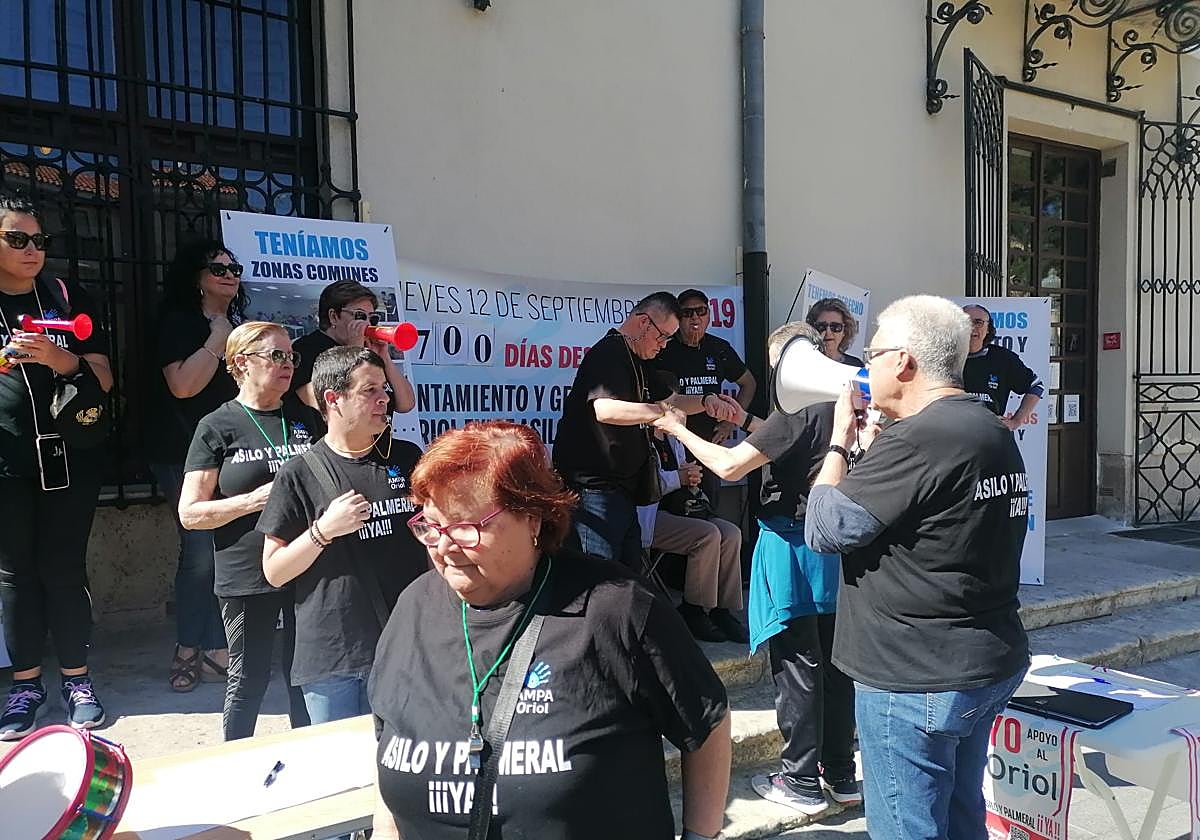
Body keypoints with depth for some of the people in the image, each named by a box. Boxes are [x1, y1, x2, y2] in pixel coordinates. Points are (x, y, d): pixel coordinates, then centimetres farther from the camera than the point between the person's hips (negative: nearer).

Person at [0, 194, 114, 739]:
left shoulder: (69, 299, 6)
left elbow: (103, 379, 2)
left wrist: (60, 358, -14)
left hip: (69, 458, 0)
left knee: (64, 569, 3)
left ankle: (77, 679, 13)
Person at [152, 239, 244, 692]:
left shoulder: (236, 325, 17)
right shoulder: (180, 322, -3)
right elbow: (183, 385, -18)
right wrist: (217, 340, -12)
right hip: (187, 455, -6)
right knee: (201, 550, -6)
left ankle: (216, 651, 10)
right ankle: (189, 652, 10)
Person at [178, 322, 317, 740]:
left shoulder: (307, 418, 9)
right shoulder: (218, 427, -3)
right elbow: (190, 512, -5)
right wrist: (254, 501, -16)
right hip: (248, 576, -3)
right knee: (249, 679, 9)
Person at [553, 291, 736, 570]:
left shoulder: (636, 362, 20)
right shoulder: (609, 353, -13)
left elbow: (671, 401, 27)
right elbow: (604, 409, -30)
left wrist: (705, 401, 8)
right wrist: (660, 411, -23)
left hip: (622, 490, 11)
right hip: (594, 487, -11)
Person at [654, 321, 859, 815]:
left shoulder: (799, 408, -18)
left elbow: (730, 466, -21)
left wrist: (678, 429, -8)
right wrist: (745, 421, 21)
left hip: (792, 543, -8)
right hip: (833, 546, 8)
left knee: (795, 665, 2)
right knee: (832, 660, 14)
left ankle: (801, 783, 13)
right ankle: (840, 774, 26)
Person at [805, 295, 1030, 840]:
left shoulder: (916, 440, -23)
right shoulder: (992, 431, 9)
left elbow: (824, 528, -19)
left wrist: (840, 440, -7)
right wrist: (874, 448, 9)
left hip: (917, 681, -10)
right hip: (991, 665, 10)